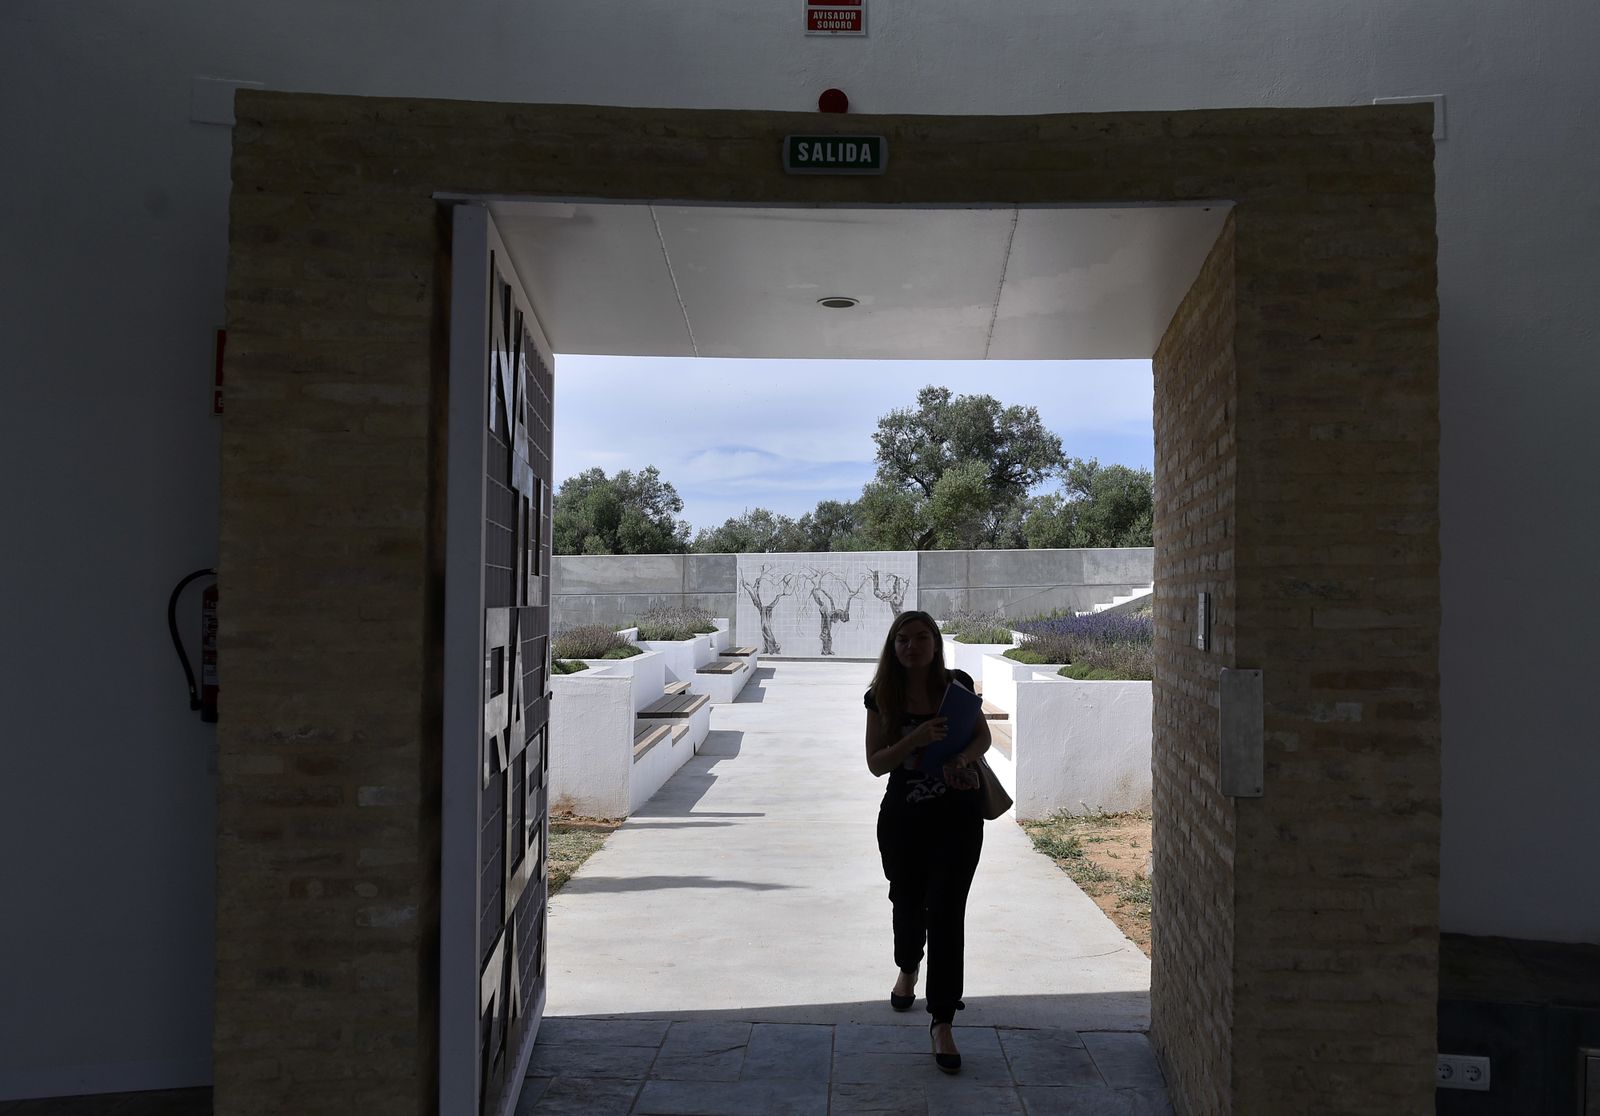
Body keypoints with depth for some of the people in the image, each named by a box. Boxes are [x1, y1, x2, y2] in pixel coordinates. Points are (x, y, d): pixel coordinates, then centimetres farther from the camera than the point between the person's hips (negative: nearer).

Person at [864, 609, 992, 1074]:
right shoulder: (882, 697, -6)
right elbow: (875, 763, -9)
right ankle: (908, 970, 52)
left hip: (957, 816, -1)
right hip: (903, 819, 1)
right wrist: (915, 739, -26)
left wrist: (963, 757, -16)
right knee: (908, 904, 20)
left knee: (947, 914, -6)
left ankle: (942, 1025, 2)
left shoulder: (956, 684, -5)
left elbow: (983, 736, 6)